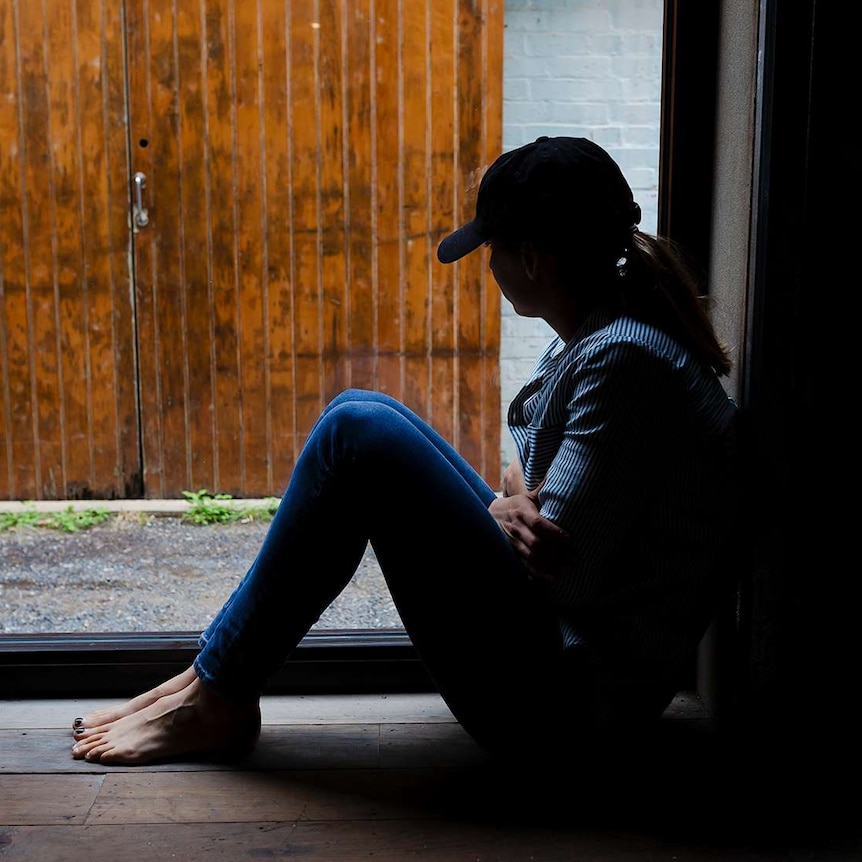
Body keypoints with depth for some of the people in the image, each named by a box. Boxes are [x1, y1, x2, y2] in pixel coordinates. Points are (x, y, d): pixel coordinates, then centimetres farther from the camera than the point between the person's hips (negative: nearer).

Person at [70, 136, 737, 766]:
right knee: (361, 414, 7)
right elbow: (531, 469, 13)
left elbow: (564, 572, -24)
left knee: (359, 432, -16)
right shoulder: (592, 334, 9)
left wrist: (507, 509, -4)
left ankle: (219, 698, -4)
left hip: (571, 695, -10)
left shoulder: (624, 361, -21)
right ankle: (217, 678, 8)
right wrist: (511, 503, -9)